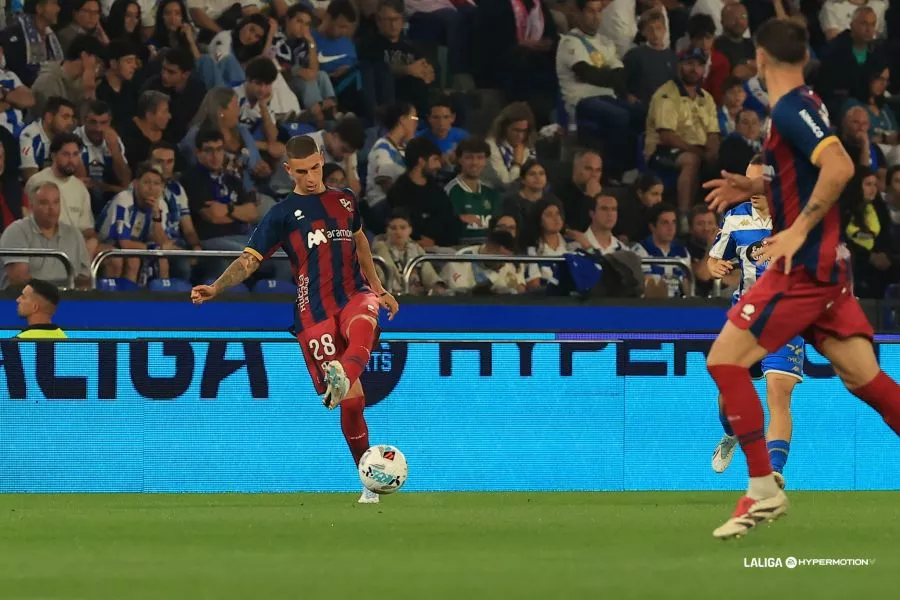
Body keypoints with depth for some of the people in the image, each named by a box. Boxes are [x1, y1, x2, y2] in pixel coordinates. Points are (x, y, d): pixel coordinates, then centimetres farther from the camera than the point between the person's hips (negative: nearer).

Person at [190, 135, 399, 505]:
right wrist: (215, 288, -14)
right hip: (315, 314, -2)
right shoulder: (283, 213, 6)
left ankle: (345, 376, -65)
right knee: (351, 401, -10)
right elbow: (250, 259, 2)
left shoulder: (345, 201, 17)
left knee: (361, 320, -39)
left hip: (355, 295, 2)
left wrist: (378, 289, 35)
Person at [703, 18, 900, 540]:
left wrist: (799, 230, -24)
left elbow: (840, 167, -28)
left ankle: (764, 491, -7)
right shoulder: (803, 106, 14)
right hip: (826, 262, 9)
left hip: (805, 264, -9)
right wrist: (754, 187, 17)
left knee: (725, 359, -7)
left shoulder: (791, 110, -15)